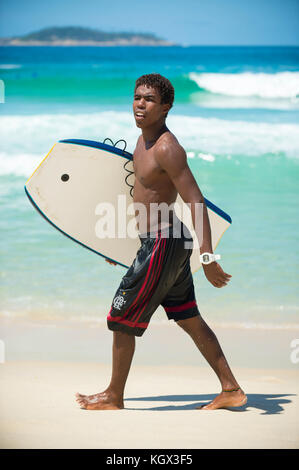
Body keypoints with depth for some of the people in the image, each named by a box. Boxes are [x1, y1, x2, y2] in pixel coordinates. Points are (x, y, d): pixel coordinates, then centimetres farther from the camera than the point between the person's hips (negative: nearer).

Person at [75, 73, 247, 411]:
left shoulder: (167, 148, -21)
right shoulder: (144, 139, 9)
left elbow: (197, 202, -24)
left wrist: (208, 258, -29)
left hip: (162, 244, -10)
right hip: (170, 240, 10)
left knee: (122, 319, 2)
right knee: (189, 320, 15)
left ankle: (113, 397, 17)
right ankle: (231, 389, 20)